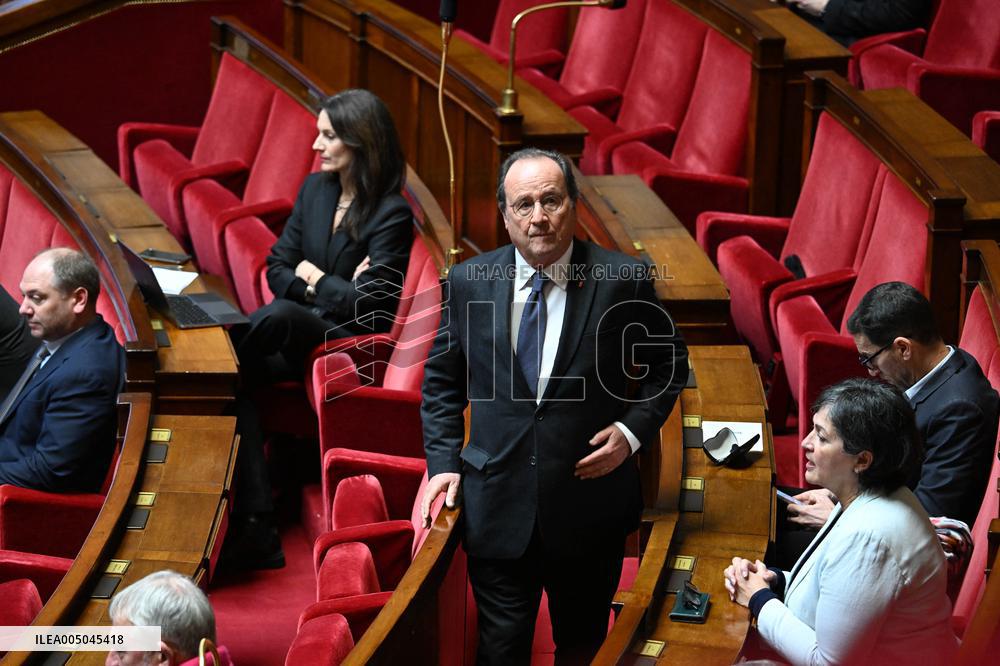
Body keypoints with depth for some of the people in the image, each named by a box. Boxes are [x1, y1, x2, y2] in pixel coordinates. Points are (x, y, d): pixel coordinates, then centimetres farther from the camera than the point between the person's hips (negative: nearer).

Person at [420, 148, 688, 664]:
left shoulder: (623, 280, -7)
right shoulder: (468, 281, 0)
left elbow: (669, 364, 6)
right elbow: (441, 380, 11)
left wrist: (633, 430, -8)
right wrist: (443, 461, 1)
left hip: (590, 502, 0)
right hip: (497, 506, 1)